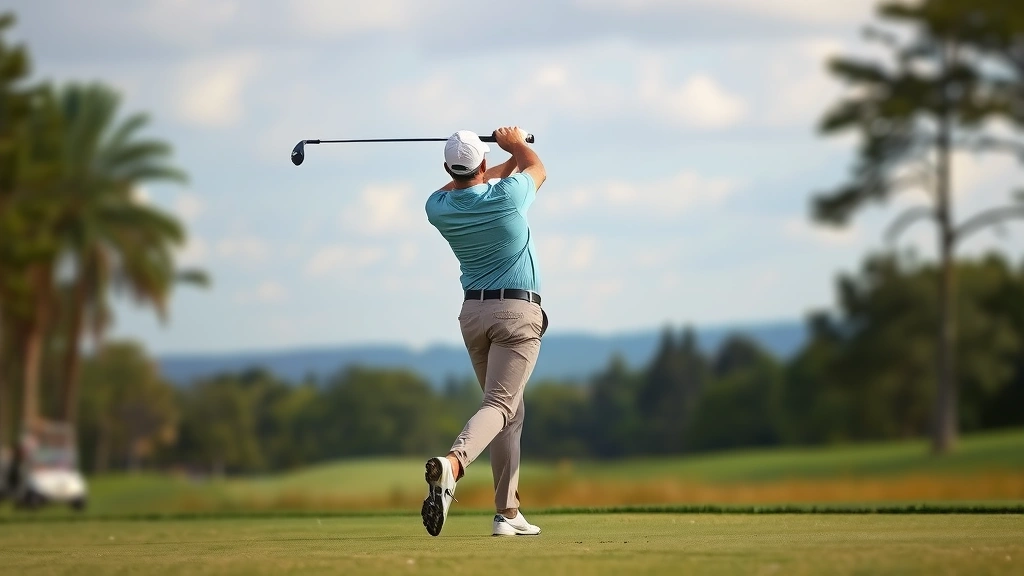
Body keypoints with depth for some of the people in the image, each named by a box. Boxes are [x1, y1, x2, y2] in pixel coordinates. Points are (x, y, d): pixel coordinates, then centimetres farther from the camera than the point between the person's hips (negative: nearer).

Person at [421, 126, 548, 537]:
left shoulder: (438, 207, -3)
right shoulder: (506, 196, -12)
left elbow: (464, 186, 23)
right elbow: (537, 169, 12)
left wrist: (511, 160, 29)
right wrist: (516, 144, 32)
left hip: (473, 313, 5)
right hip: (518, 311, -5)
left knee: (510, 411, 15)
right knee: (499, 406, -14)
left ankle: (507, 512, 9)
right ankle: (452, 464, -42)